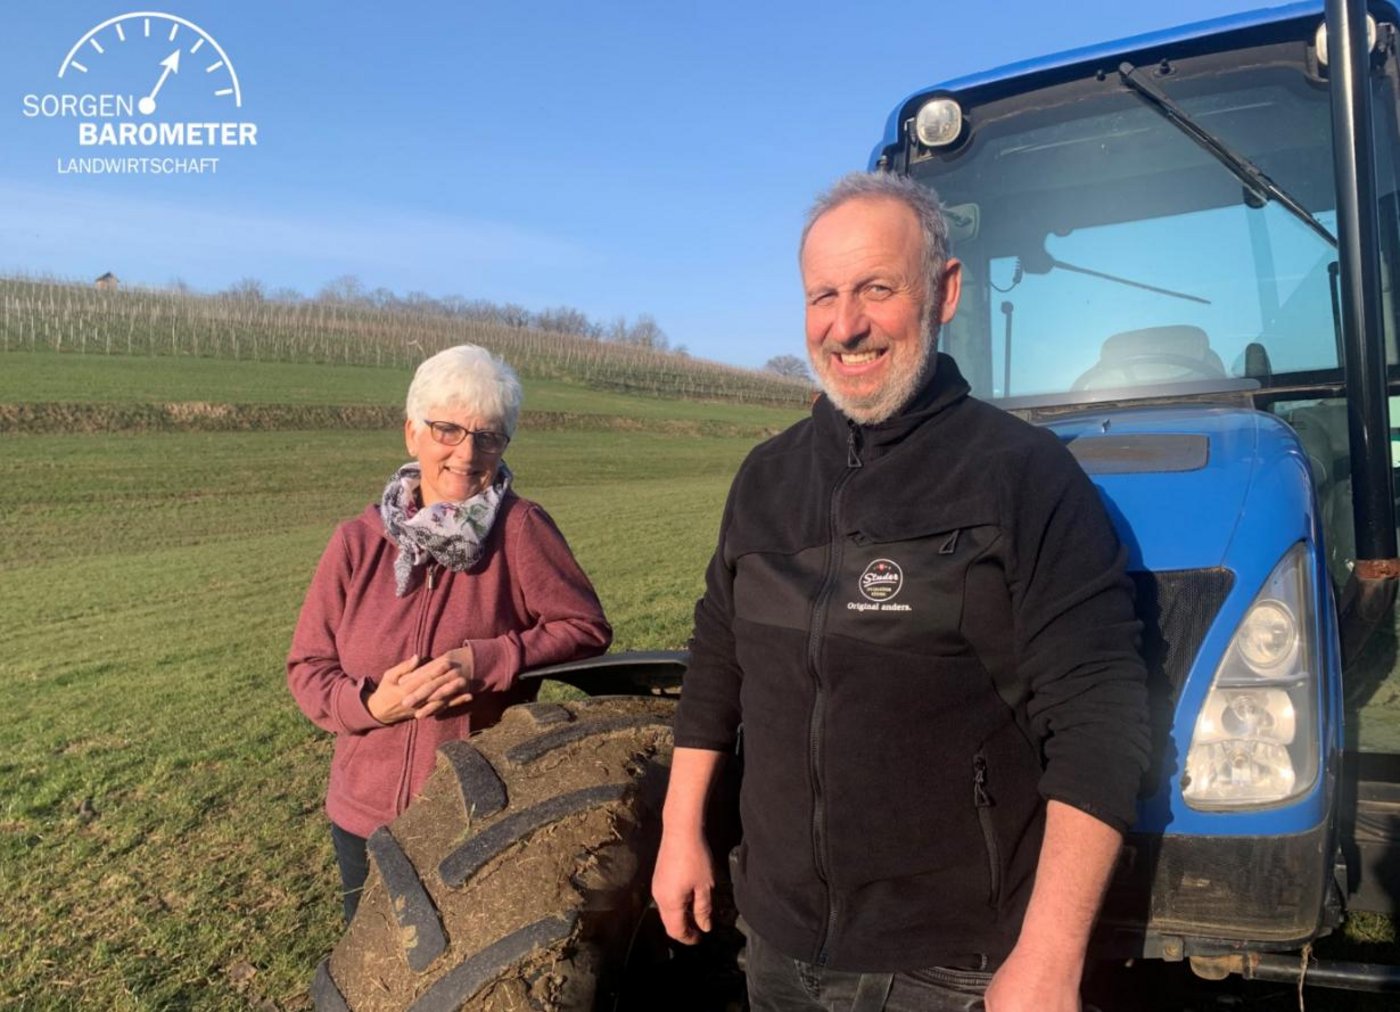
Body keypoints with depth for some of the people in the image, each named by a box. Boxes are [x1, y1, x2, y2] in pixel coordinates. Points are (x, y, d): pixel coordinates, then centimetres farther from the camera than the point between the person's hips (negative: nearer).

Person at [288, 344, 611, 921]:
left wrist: (486, 662, -24)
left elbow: (587, 629, -12)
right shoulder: (359, 541, -4)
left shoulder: (521, 530, -12)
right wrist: (369, 704, -19)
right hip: (365, 817, 3)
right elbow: (307, 668, 0)